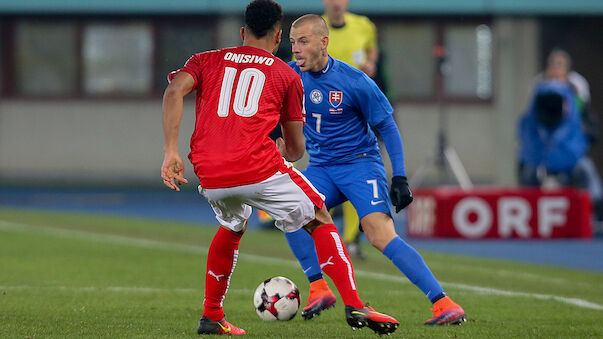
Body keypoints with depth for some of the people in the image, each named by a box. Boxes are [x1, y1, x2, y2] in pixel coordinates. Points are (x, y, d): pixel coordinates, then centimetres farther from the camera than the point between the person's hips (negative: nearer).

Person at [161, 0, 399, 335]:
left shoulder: (206, 61, 20)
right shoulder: (287, 76, 16)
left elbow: (174, 91, -1)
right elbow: (296, 149, 19)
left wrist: (171, 153, -5)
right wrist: (285, 151, 43)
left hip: (210, 178, 3)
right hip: (260, 168, -3)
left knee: (231, 228, 33)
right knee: (320, 221, 13)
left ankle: (211, 317, 31)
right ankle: (353, 306, -1)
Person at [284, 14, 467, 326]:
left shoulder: (354, 81, -13)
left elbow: (387, 126, -5)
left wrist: (399, 177, -10)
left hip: (360, 162, -5)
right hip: (321, 168, 5)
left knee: (380, 234, -22)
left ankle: (445, 304, -24)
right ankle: (319, 288, -10)